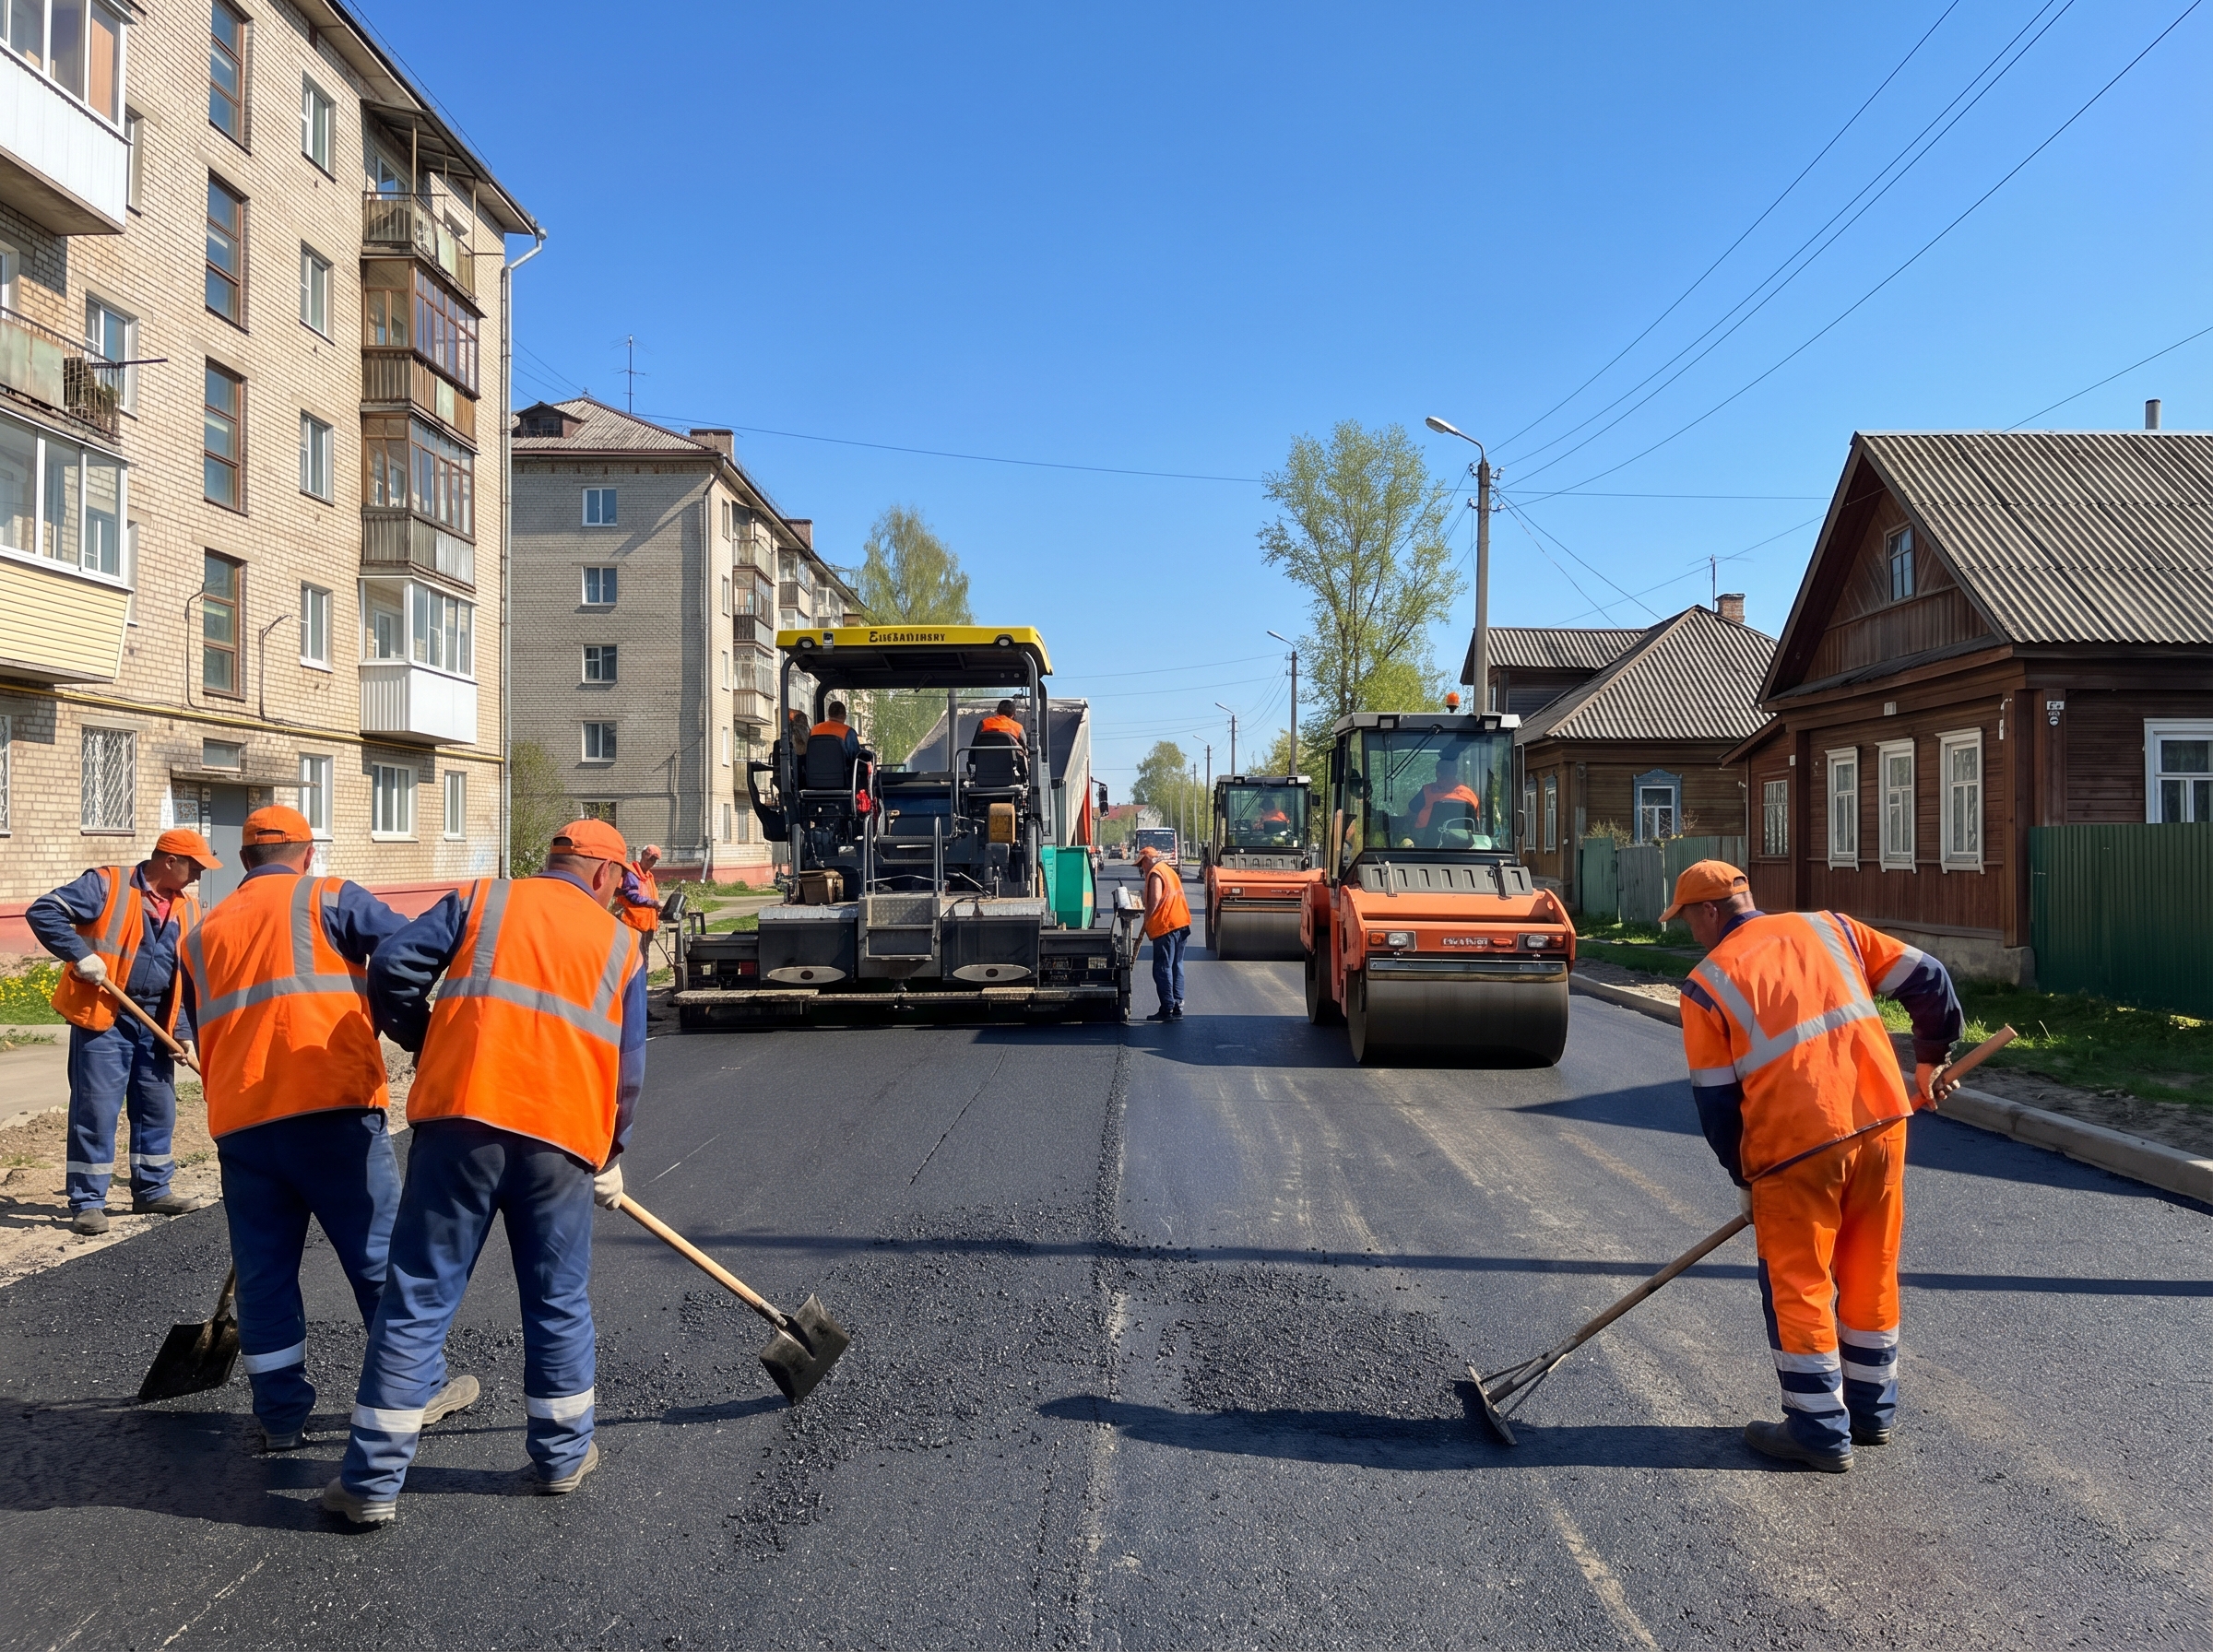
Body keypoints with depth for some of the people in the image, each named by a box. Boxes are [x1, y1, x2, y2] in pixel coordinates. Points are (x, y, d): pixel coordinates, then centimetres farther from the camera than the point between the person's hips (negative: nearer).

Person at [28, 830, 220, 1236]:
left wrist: (184, 1032, 6)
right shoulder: (107, 885, -7)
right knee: (95, 1108, -3)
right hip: (104, 1019, -6)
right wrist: (80, 954, -21)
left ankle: (152, 1191, 25)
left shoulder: (188, 910, 10)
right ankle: (87, 1203, 6)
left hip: (155, 1023, 6)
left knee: (158, 1108, 12)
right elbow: (43, 912, -13)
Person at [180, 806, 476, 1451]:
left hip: (239, 1122, 5)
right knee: (382, 1251, 5)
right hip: (331, 1108, -5)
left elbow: (204, 1037, 25)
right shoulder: (327, 896, 5)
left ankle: (280, 1414, 16)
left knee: (264, 1270, 12)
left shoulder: (202, 933, 21)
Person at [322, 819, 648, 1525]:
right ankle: (561, 1455, 28)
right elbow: (627, 1067, 15)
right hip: (564, 1135, 1)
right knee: (559, 1304, 16)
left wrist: (425, 1041, 18)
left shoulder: (481, 899, 12)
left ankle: (373, 1481, 10)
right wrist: (610, 1157, 27)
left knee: (417, 1300, 6)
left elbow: (392, 966, 2)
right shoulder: (620, 945, 14)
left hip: (461, 1116, 0)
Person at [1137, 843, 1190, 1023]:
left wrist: (1147, 921, -6)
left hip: (1166, 926, -9)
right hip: (1182, 923, 9)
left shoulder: (1155, 873, -7)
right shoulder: (1169, 870, 21)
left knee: (1162, 969, -5)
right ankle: (1177, 1007, 11)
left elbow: (1155, 900, -17)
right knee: (1176, 967, 11)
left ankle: (1168, 1009, -7)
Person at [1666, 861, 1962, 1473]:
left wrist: (1745, 1178, 15)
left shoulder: (1707, 984, 0)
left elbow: (1715, 1100, 2)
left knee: (1798, 1286, 9)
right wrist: (1931, 1059, 23)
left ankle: (1820, 1432, 17)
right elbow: (1927, 978, 10)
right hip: (1882, 1122, 5)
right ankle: (1873, 1411, 33)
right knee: (1873, 1273, 19)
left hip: (1795, 1146, -5)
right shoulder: (1830, 929, 11)